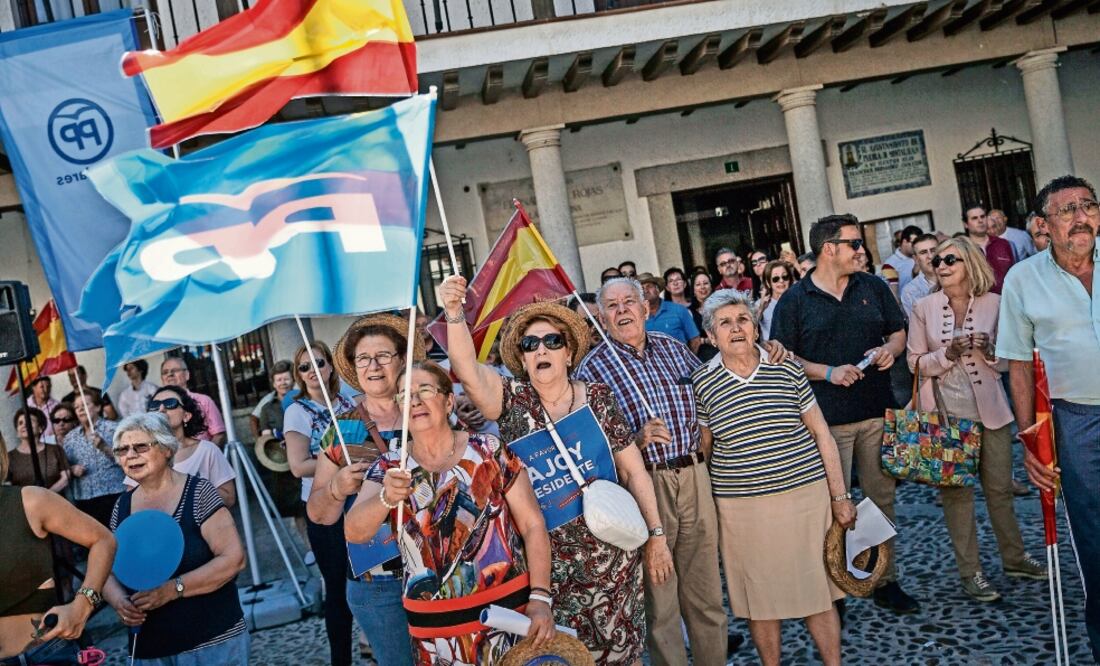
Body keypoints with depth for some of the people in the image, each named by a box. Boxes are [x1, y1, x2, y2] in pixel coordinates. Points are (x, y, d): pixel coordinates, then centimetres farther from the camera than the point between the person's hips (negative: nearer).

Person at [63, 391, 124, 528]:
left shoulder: (113, 428, 1)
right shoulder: (70, 437, 15)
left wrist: (104, 447, -19)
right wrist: (72, 469, -2)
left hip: (112, 496, -4)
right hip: (83, 500, 4)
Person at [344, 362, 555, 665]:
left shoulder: (489, 451, -6)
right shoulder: (388, 467, 0)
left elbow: (533, 525, -5)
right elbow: (353, 532, -13)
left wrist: (540, 597, -13)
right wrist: (386, 498, -32)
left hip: (508, 611, -1)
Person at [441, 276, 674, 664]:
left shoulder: (597, 398, -1)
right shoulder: (512, 401, -3)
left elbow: (633, 470, 2)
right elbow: (468, 371, -23)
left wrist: (656, 535, 1)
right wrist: (454, 314, -38)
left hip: (610, 553, 1)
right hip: (546, 559, 0)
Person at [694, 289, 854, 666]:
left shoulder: (787, 369, -2)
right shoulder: (701, 382, -2)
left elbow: (821, 434, 3)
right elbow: (701, 447, 8)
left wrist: (840, 496, 2)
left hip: (805, 495, 0)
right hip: (742, 507, 0)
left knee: (817, 590, 10)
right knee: (761, 597, 11)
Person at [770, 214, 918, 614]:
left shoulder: (874, 288, 9)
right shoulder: (794, 301, -3)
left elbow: (899, 332, 17)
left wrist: (890, 349, -6)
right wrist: (828, 372, -15)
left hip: (877, 411, 4)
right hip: (827, 418, -4)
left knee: (882, 497, 10)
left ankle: (886, 580, 23)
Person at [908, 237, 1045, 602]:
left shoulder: (994, 303, 0)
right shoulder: (924, 308, -1)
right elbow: (915, 362, 0)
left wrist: (989, 351, -14)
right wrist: (947, 354, -17)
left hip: (989, 409, 1)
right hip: (946, 412, -1)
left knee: (1000, 488, 11)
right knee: (957, 491, 3)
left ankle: (1014, 557, 30)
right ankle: (970, 571, 14)